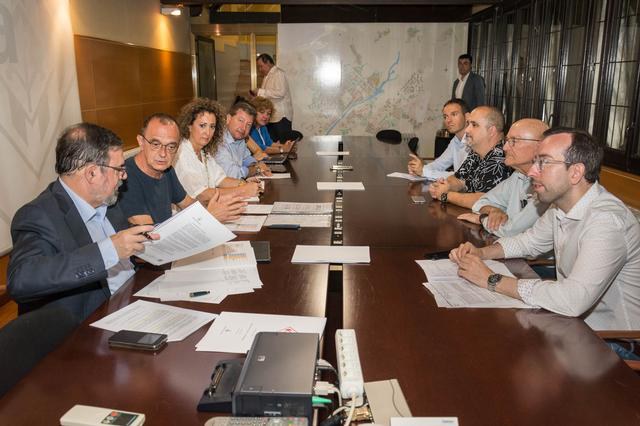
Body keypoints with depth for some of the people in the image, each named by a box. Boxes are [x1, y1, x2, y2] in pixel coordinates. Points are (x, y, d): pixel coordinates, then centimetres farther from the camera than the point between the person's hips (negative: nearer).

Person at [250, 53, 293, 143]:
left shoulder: (278, 73, -10)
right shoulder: (267, 76, 18)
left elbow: (280, 93, -23)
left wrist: (261, 92, -18)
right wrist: (257, 95, 8)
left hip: (281, 117, -9)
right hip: (271, 117, 9)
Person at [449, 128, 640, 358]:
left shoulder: (606, 220, -30)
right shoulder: (561, 205, -1)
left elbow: (574, 299, -38)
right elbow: (530, 241, 15)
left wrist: (492, 280, -29)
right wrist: (480, 252, -4)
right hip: (573, 317, 7)